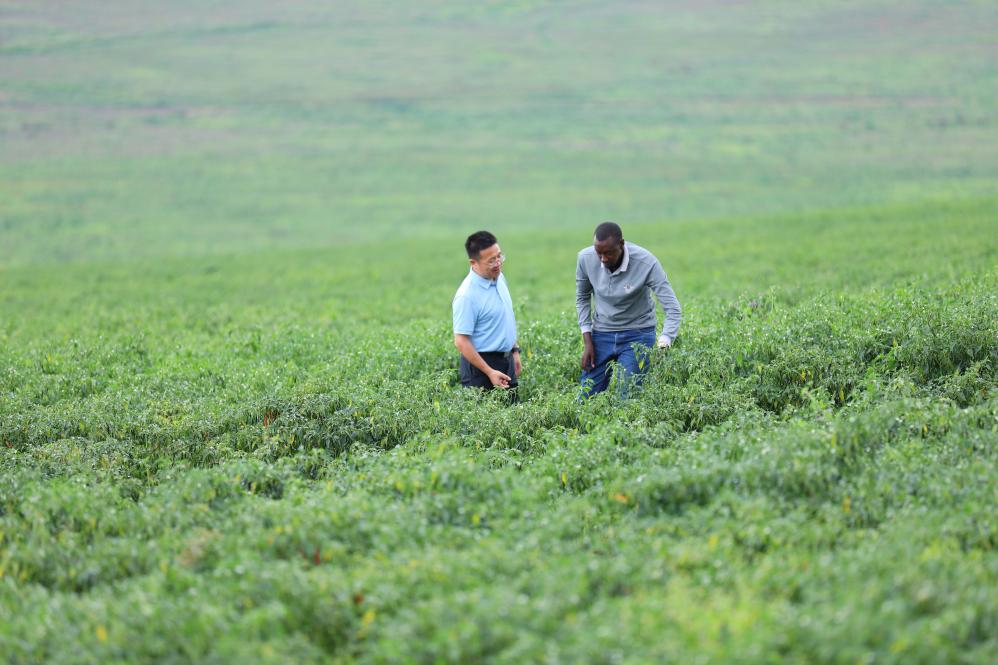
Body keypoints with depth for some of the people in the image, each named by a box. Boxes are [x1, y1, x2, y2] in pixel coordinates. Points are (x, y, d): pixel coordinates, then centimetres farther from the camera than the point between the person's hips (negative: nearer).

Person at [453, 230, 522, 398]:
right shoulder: (467, 295, -22)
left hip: (506, 361, 8)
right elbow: (461, 342, -22)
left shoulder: (499, 277, 4)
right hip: (481, 363, -8)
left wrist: (514, 351, 19)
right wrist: (489, 372, -22)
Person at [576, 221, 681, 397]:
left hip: (637, 334, -3)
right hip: (601, 333, 3)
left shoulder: (646, 263, -26)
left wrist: (662, 348, -37)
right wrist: (587, 342, -1)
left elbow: (673, 310, -24)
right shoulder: (585, 259, -16)